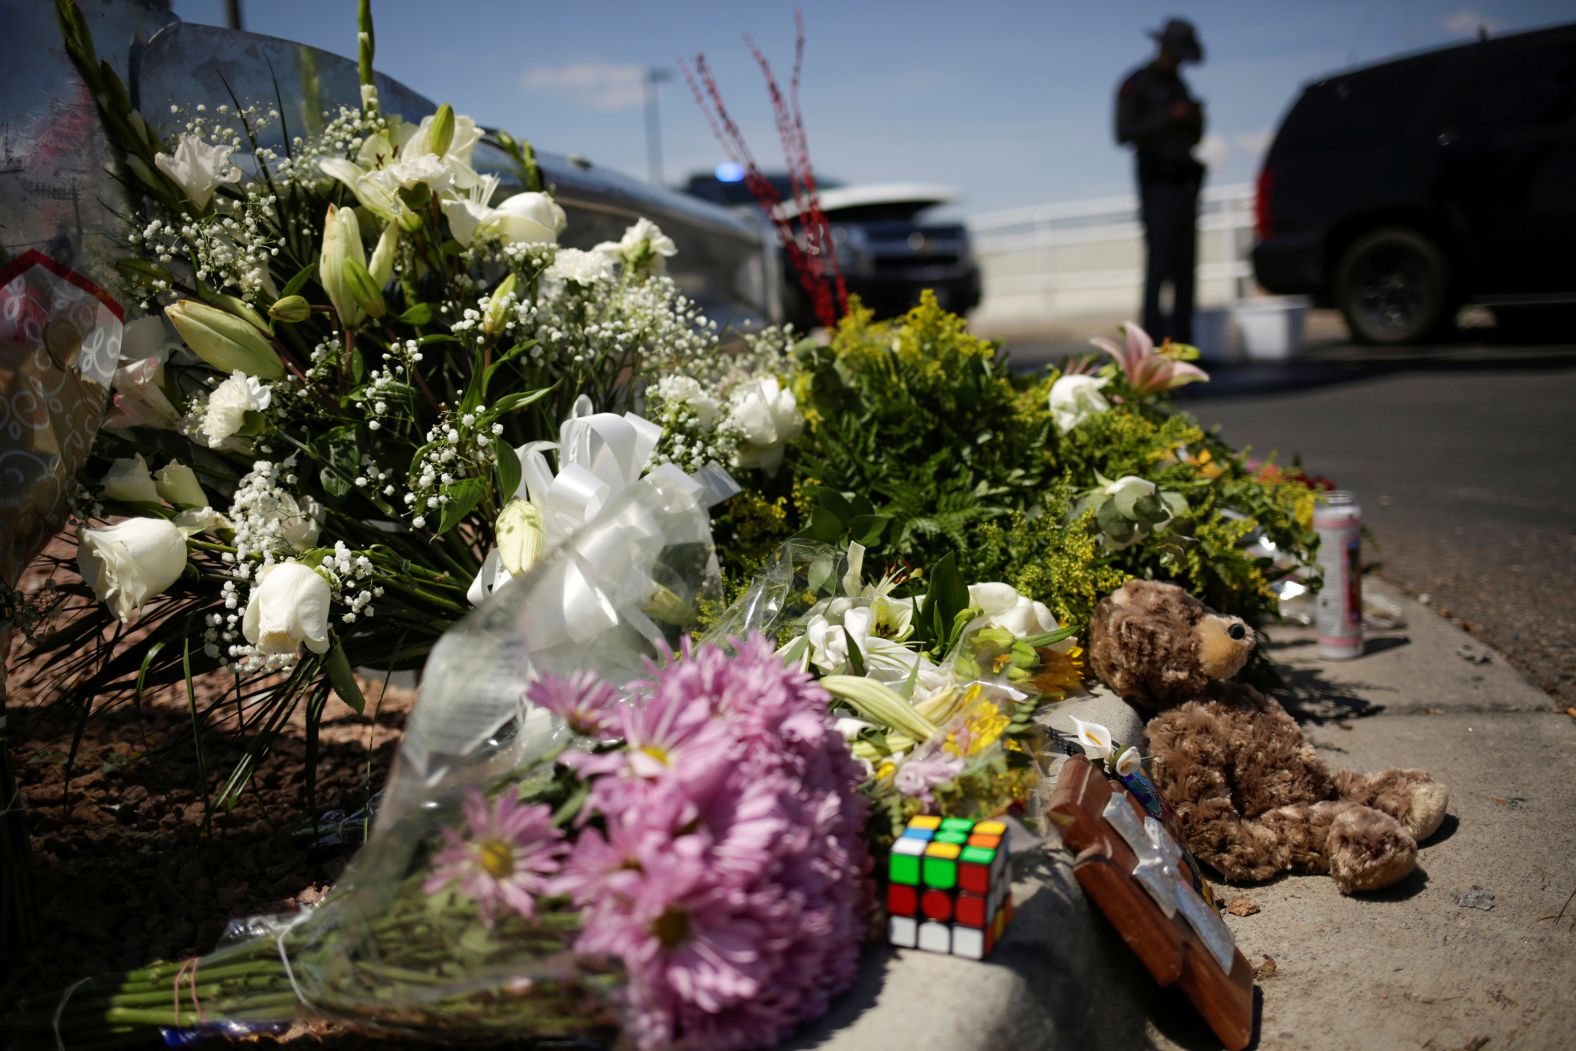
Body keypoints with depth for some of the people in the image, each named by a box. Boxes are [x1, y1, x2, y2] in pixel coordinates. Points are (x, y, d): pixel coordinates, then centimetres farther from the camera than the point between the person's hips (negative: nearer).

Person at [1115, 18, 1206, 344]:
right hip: (1157, 184, -7)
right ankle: (1154, 338, -14)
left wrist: (1196, 118, -1)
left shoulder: (1178, 85, 19)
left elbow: (1194, 138, 22)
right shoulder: (1135, 85, -3)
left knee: (1185, 264, 3)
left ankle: (1182, 335, 5)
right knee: (1159, 263, -14)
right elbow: (1124, 133, -14)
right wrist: (1169, 117, -18)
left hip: (1184, 183, 7)